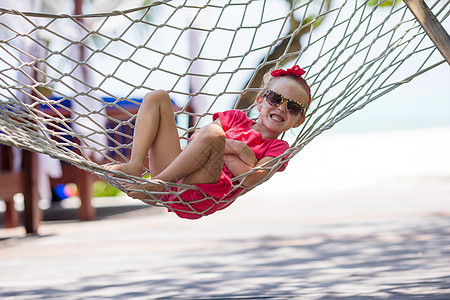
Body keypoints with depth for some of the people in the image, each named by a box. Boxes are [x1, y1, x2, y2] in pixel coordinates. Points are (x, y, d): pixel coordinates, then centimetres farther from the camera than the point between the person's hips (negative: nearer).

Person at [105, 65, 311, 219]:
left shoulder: (278, 148, 14)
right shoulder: (237, 117, 29)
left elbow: (250, 179, -7)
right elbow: (195, 137, 12)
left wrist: (222, 149, 1)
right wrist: (233, 147, -1)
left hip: (200, 200, -6)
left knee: (212, 134, -34)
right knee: (157, 97, 5)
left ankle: (154, 187, -26)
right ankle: (134, 167, -17)